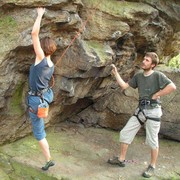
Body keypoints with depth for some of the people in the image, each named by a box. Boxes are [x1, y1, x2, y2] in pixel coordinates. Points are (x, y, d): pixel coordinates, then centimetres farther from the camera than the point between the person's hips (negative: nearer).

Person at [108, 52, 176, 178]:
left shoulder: (158, 75, -10)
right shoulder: (138, 76, 8)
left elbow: (172, 87, -20)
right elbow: (124, 86, 9)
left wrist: (156, 95, -14)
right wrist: (116, 73, 2)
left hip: (153, 111, -6)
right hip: (140, 110, 6)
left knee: (152, 140, 4)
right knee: (125, 133, 7)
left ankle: (152, 166, 19)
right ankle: (121, 159, 20)